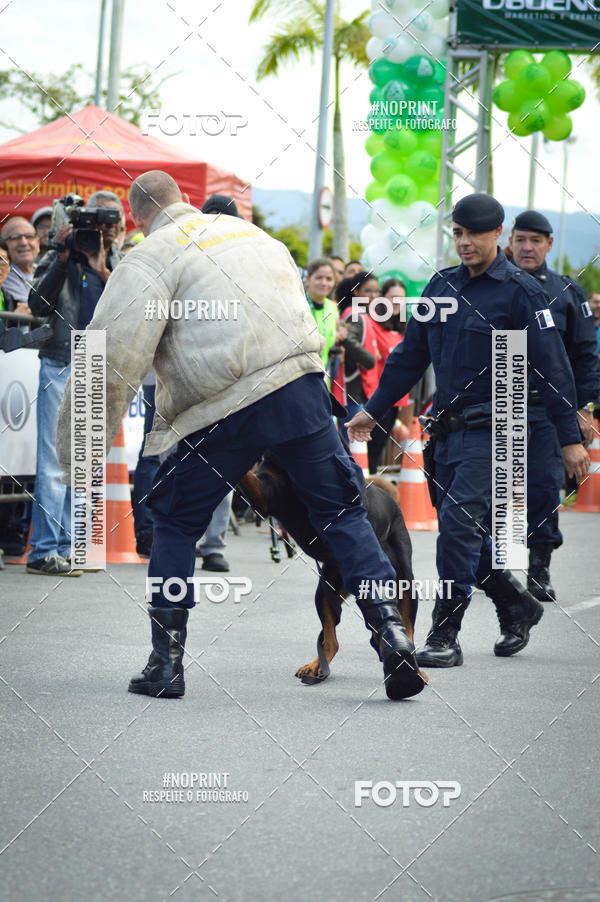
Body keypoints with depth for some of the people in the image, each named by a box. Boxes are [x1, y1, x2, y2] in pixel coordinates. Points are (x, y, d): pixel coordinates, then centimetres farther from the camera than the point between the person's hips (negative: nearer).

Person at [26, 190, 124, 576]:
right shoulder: (62, 257, 2)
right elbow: (38, 304, -9)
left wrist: (103, 271, -12)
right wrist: (63, 258, -15)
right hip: (62, 366, -4)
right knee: (55, 461, -8)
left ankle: (67, 547, 11)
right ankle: (44, 551, -7)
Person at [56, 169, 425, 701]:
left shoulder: (150, 259, 2)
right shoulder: (252, 234, 22)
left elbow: (113, 363, -7)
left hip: (228, 411, -4)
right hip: (302, 386, 4)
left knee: (176, 523, 13)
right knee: (342, 512, 14)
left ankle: (166, 663, 12)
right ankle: (390, 632, 3)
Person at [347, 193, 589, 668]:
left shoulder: (520, 290, -7)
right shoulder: (442, 286, 11)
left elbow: (552, 366, -8)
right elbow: (410, 354, 19)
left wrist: (571, 437, -11)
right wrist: (373, 410, 18)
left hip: (493, 428, -6)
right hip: (448, 428, 6)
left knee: (460, 522, -16)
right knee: (464, 530, 10)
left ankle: (444, 636, -12)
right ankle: (518, 606, 31)